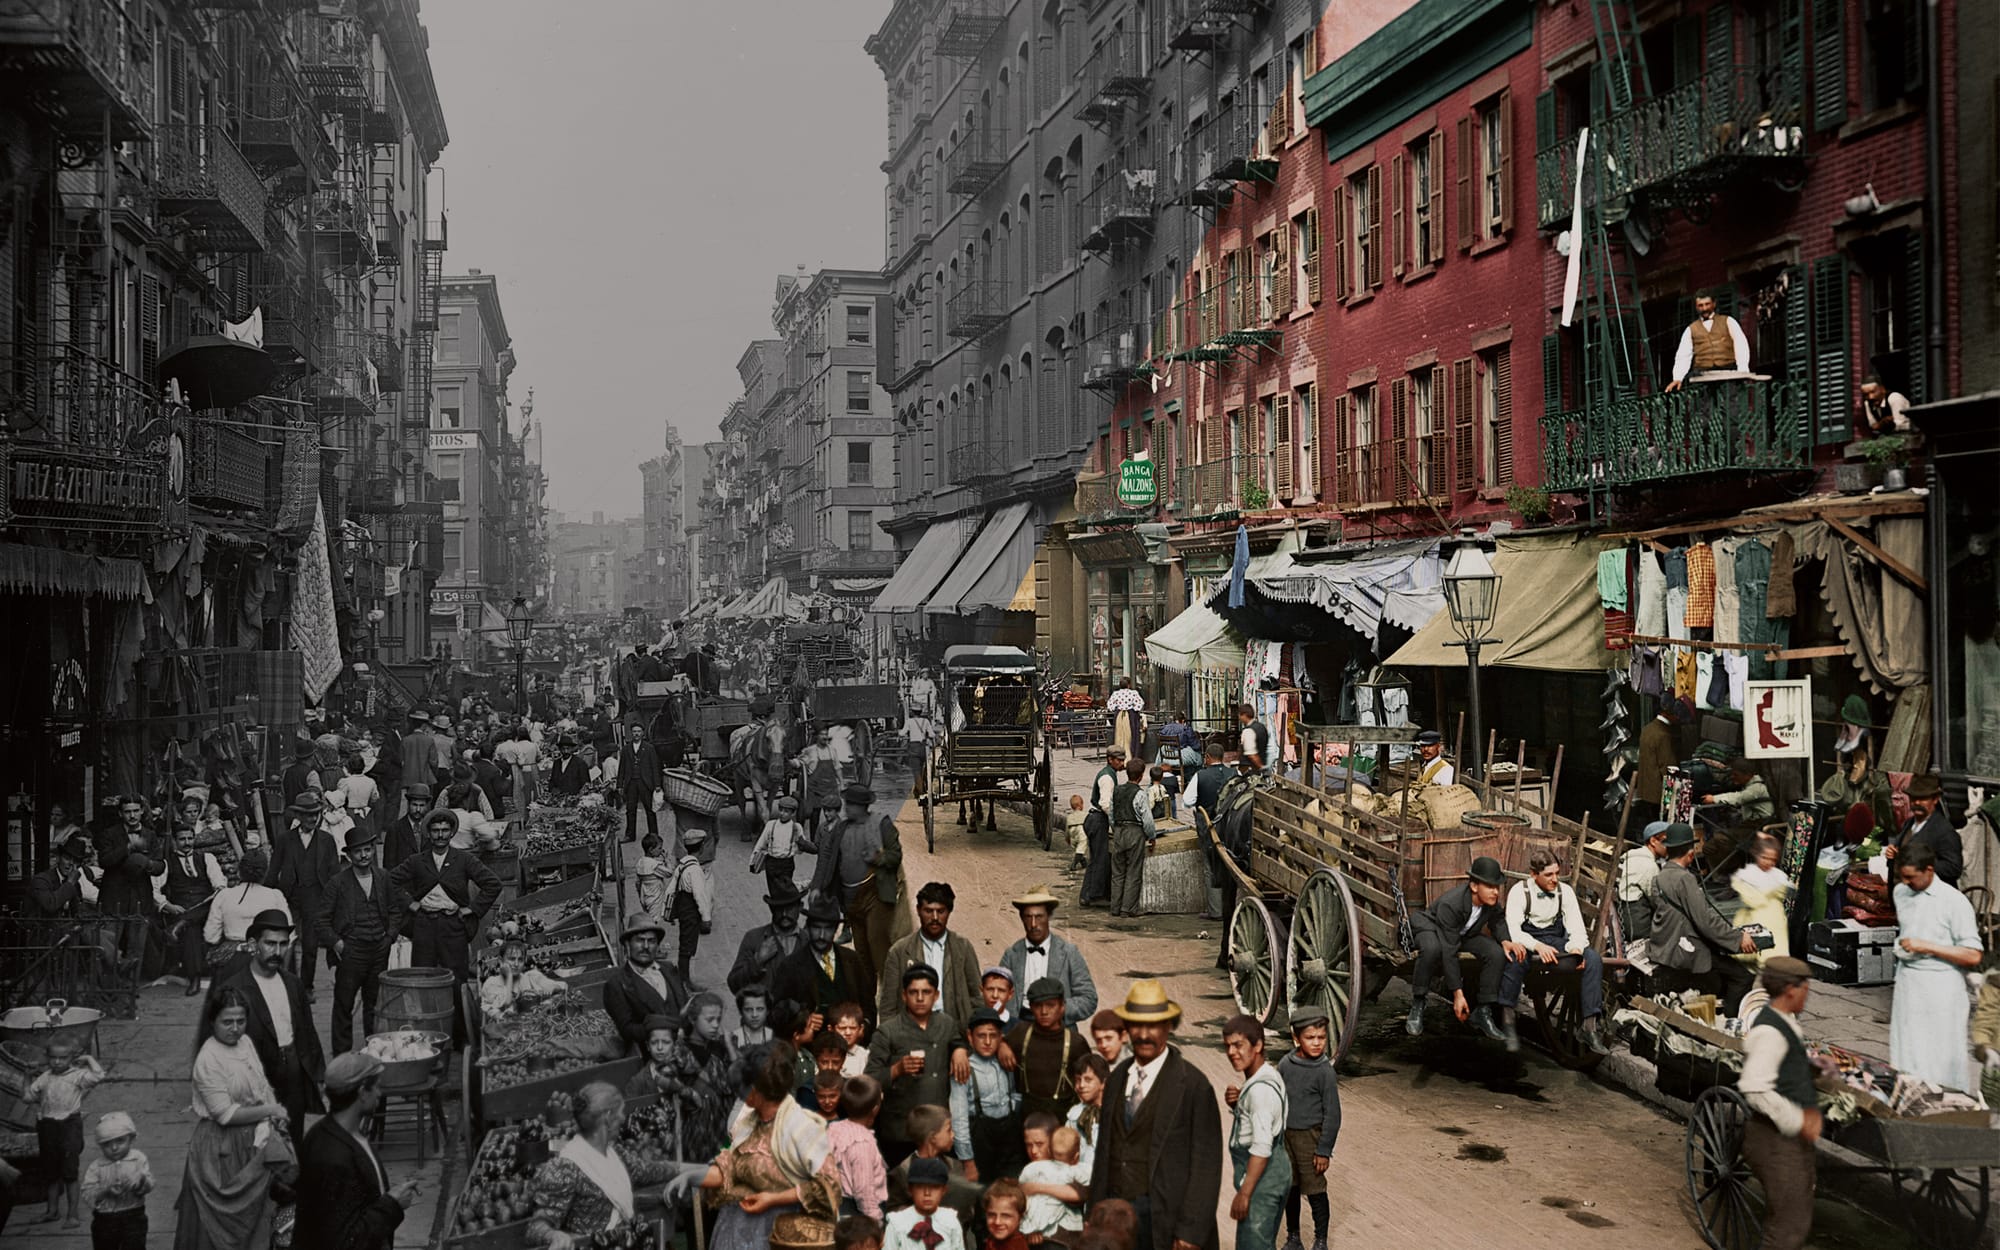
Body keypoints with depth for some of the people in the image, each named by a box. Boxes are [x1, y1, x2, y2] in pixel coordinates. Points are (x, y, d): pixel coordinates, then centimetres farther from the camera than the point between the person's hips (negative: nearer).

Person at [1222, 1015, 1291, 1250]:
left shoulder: (1260, 1089, -23)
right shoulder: (1270, 1075, 8)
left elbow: (1262, 1147, -26)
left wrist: (1244, 1193, -24)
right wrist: (1236, 1103, -1)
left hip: (1263, 1176, -10)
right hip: (1275, 1169, 10)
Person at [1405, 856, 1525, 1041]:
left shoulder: (1492, 901, -20)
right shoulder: (1450, 904, -38)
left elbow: (1497, 920, 6)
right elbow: (1449, 953, -36)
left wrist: (1505, 940, -18)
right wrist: (1458, 994, -35)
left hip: (1466, 933, 6)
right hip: (1431, 927, -5)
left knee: (1497, 953, -23)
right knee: (1432, 949, -42)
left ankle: (1483, 1012, -11)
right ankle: (1418, 1003, -21)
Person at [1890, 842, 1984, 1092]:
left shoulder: (1953, 901, -10)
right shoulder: (1901, 892, 9)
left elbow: (1973, 956, -13)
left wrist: (1927, 947, -17)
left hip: (1942, 988, -6)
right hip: (1907, 984, 6)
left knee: (1942, 1064, -5)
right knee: (1907, 1061, 6)